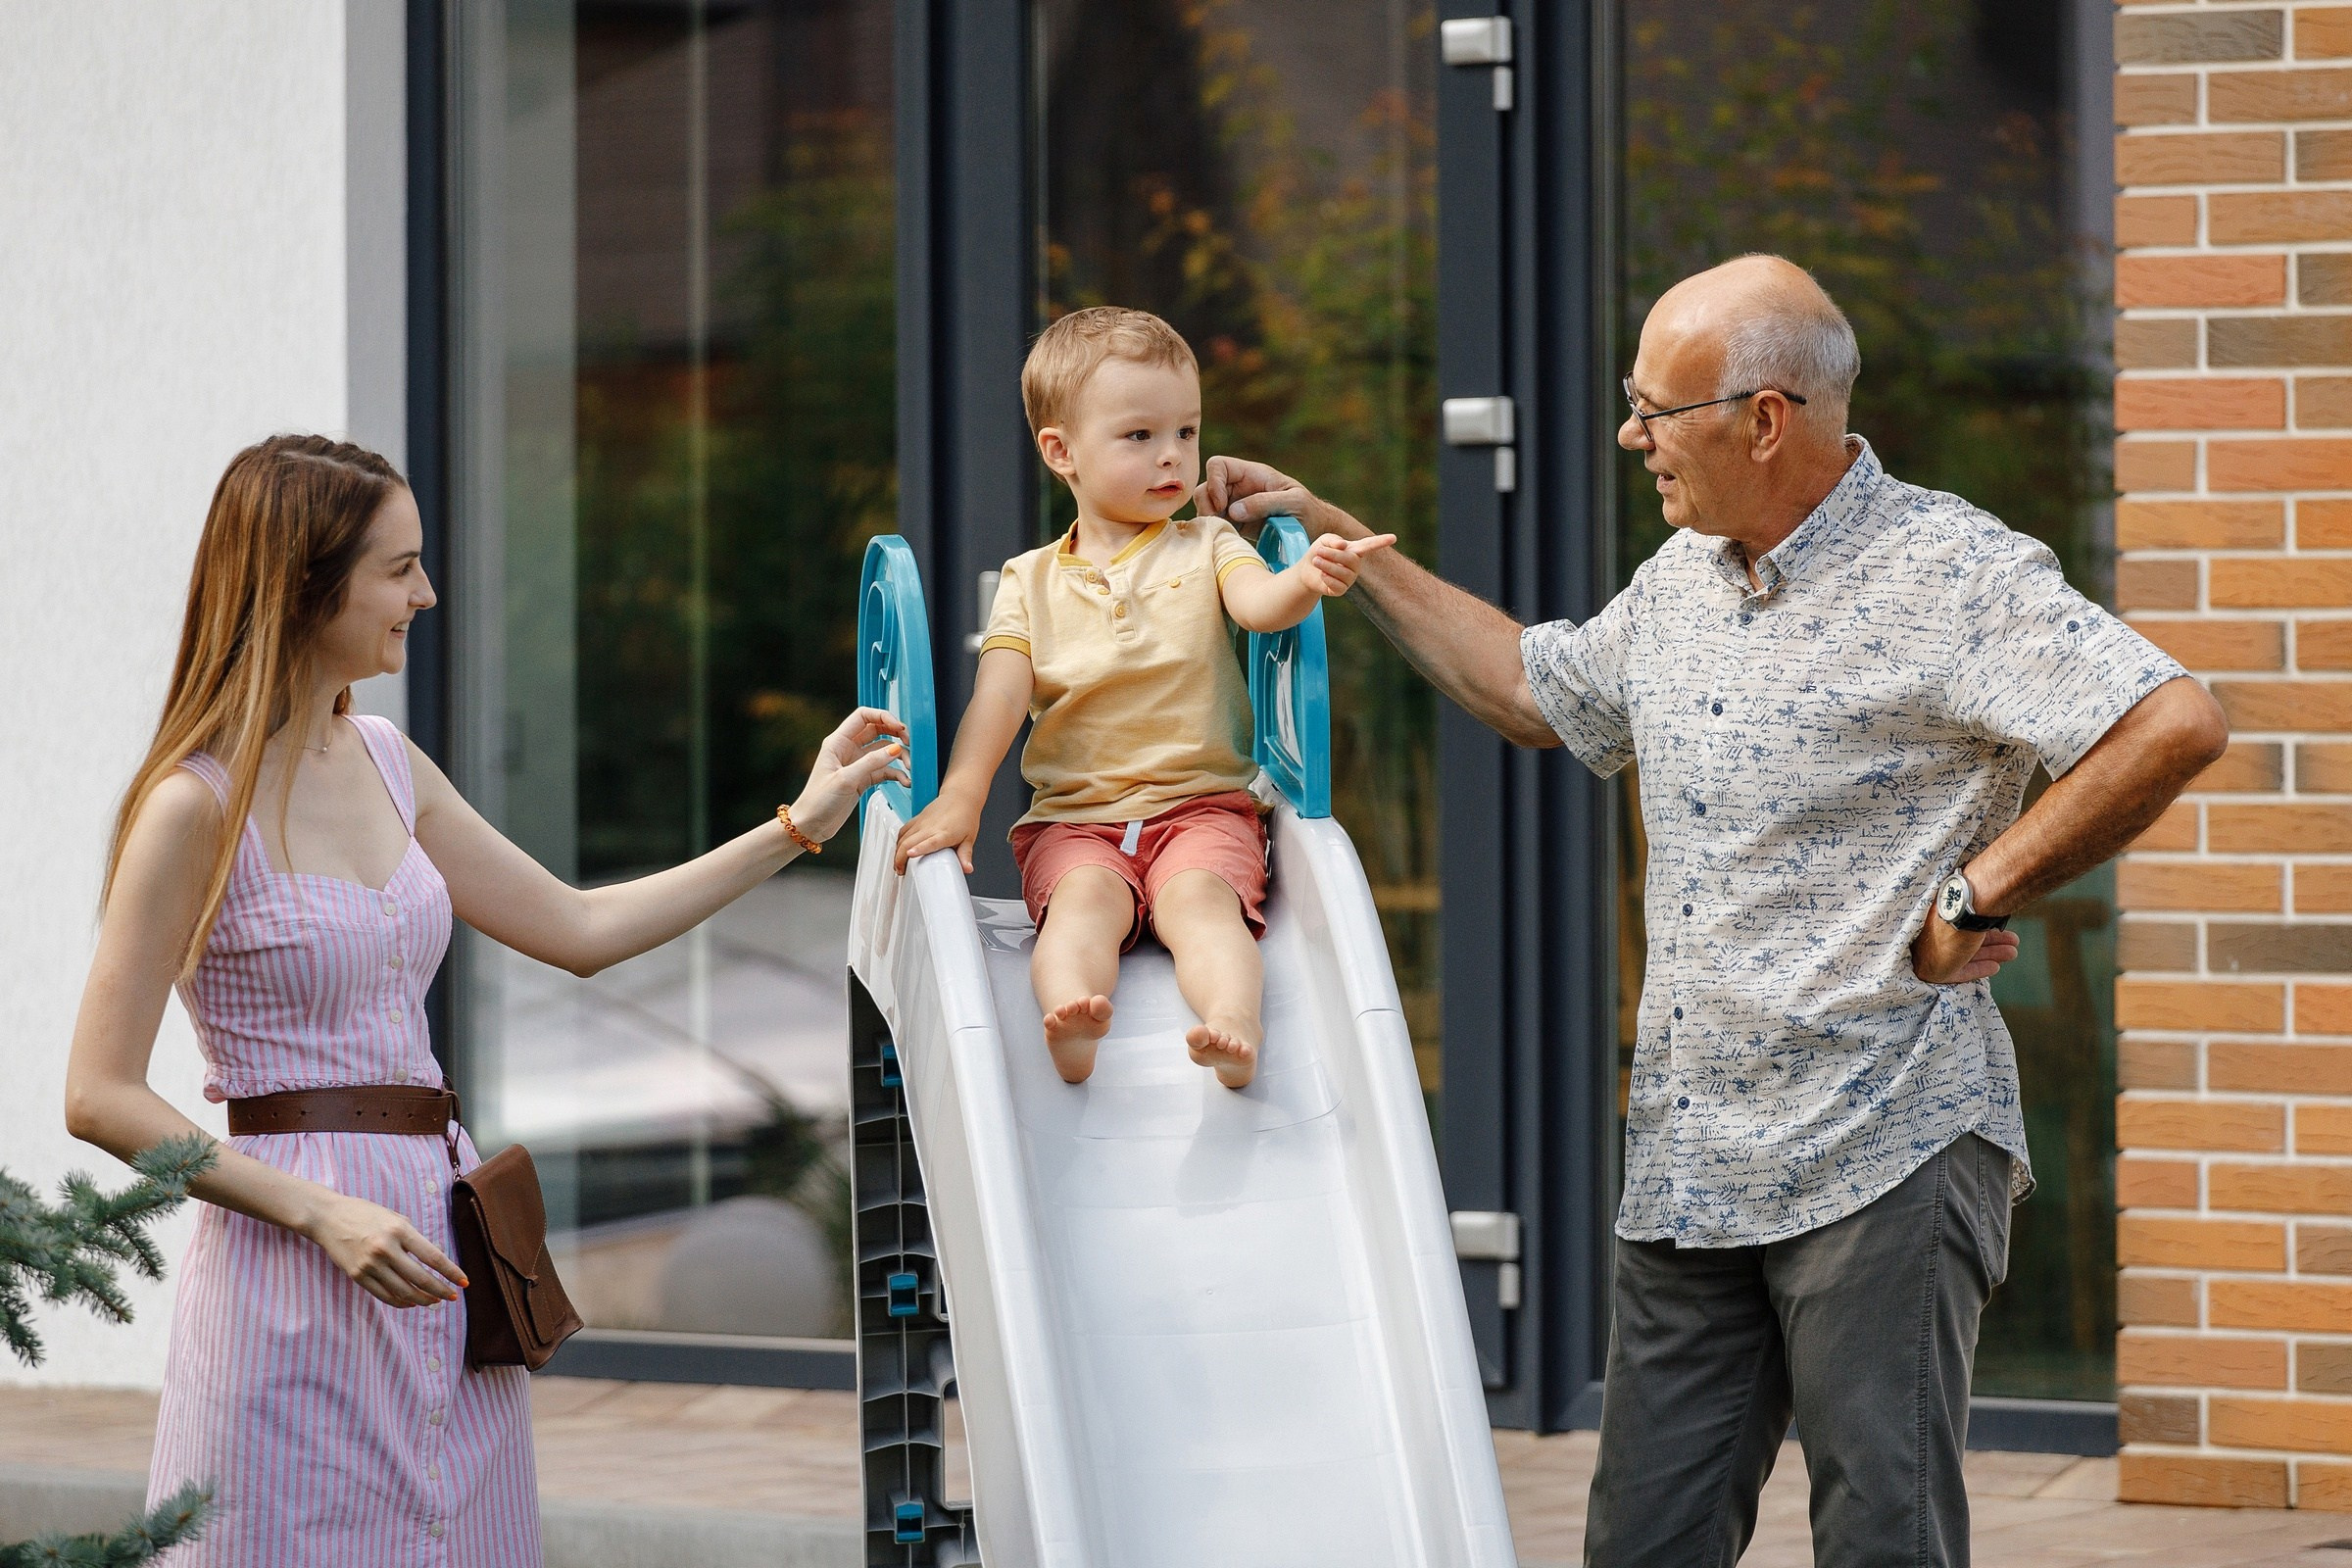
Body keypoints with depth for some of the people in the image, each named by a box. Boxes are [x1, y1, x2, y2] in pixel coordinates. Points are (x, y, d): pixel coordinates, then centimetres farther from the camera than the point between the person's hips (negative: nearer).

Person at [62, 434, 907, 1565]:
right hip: (292, 1270, -7)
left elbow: (577, 929, 20)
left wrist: (797, 828, 18)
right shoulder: (199, 804, -11)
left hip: (437, 1238, 7)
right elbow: (101, 1098, -13)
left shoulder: (387, 768, 11)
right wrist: (321, 1214, -19)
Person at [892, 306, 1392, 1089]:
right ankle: (1070, 1027, -58)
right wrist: (960, 797, -15)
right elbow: (999, 696, 1)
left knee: (1200, 896, -30)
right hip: (1073, 817, 0)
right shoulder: (1031, 582, 11)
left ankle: (1235, 1027, -56)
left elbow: (1257, 603, -13)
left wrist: (1306, 580, -37)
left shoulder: (1205, 548, 9)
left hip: (1203, 805, 0)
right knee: (1086, 897, -30)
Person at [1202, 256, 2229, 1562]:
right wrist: (1337, 540, 31)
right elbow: (1538, 691, 34)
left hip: (1885, 1152, -8)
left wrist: (1975, 898, -17)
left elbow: (2174, 726, -21)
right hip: (1687, 1161, 8)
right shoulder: (1676, 583, 14)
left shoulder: (1946, 571, -11)